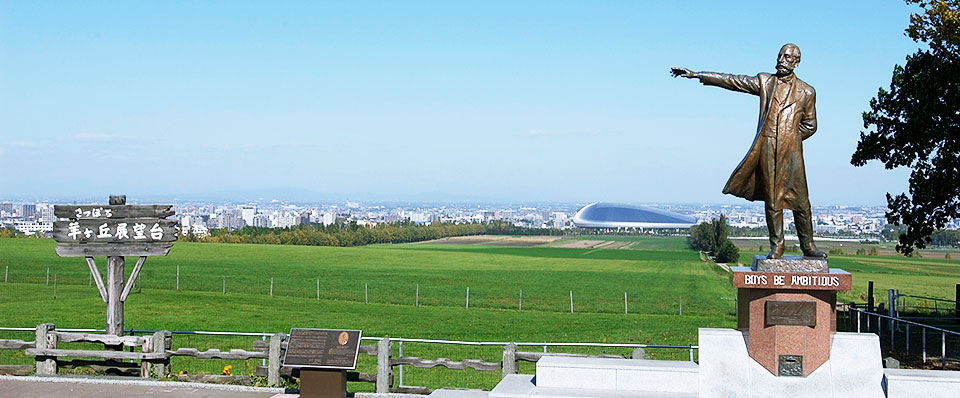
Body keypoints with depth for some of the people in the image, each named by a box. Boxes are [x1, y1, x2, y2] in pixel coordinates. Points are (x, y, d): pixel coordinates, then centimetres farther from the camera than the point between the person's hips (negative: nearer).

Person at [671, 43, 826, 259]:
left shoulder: (806, 92, 9)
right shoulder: (764, 81, 11)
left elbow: (809, 125, 18)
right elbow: (731, 80, 9)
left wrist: (790, 139, 6)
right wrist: (696, 75, 6)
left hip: (791, 152, 0)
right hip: (766, 151, 0)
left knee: (800, 201, 0)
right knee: (772, 200, 1)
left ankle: (808, 246, 12)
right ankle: (776, 246, 10)